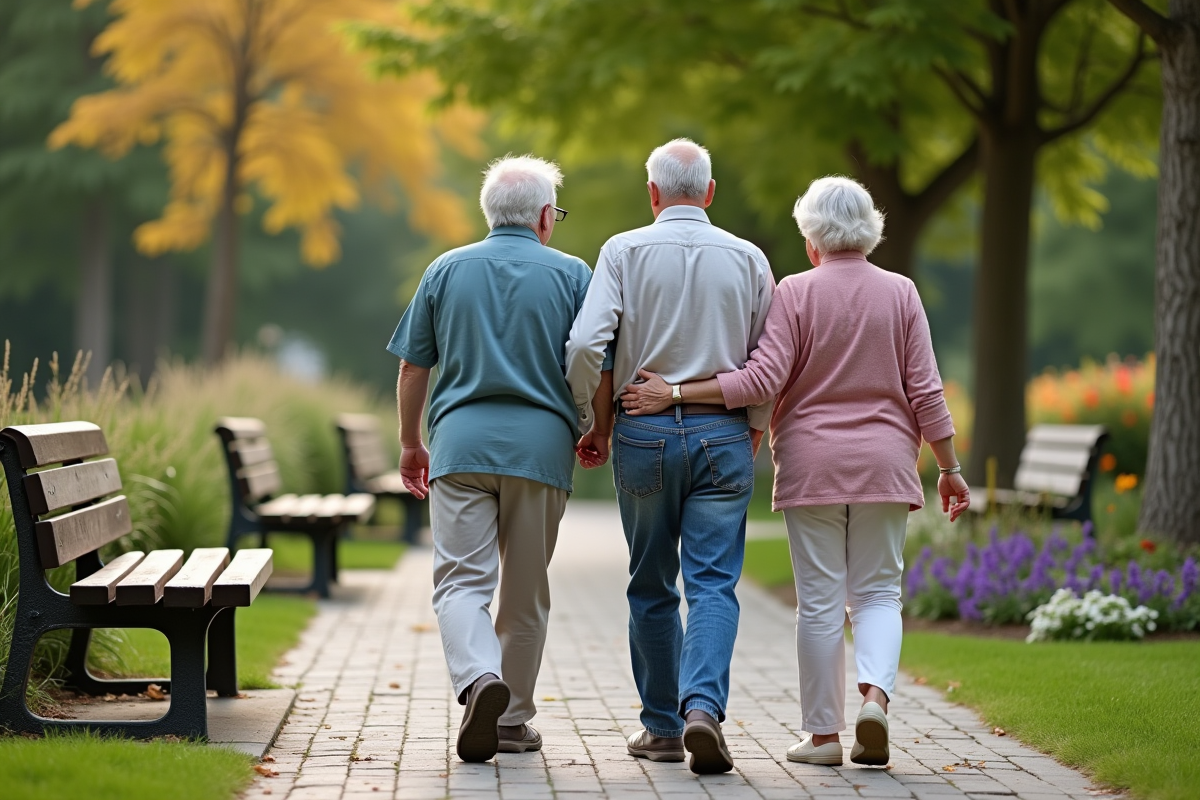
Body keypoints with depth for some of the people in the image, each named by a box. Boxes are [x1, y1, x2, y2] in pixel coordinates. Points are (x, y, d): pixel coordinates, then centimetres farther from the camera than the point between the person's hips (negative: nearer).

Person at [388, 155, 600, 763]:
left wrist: (410, 444, 20)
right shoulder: (571, 274, 5)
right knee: (525, 591, 10)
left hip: (461, 440, 0)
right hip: (541, 443, 0)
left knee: (461, 581, -3)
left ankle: (479, 679, -29)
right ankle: (512, 720, 17)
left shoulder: (446, 270, 9)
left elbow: (413, 367, 10)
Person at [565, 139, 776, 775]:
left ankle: (662, 727, 17)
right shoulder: (747, 258, 4)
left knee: (651, 587, 12)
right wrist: (753, 430, 22)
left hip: (644, 435, 0)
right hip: (723, 437, 0)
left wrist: (594, 425, 2)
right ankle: (702, 706, -22)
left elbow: (585, 346, -11)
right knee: (713, 584, -2)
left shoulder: (624, 251, -1)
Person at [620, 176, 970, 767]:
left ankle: (824, 733, 6)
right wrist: (949, 468, 8)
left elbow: (764, 379, -14)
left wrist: (674, 393, -10)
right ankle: (875, 695, -16)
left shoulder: (795, 292, -5)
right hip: (884, 463, 2)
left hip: (812, 462, -1)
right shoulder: (900, 293, 2)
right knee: (877, 591, 8)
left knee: (819, 600, 3)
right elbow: (925, 392, 1)